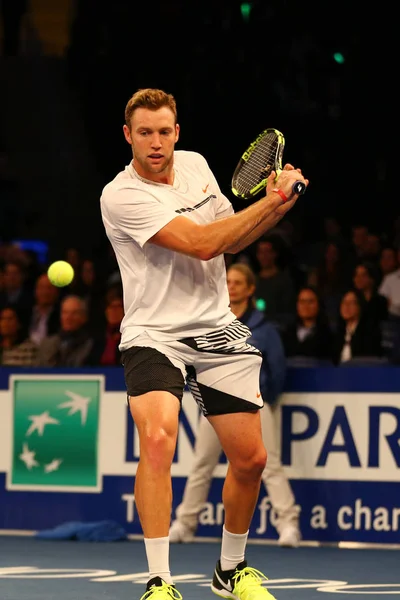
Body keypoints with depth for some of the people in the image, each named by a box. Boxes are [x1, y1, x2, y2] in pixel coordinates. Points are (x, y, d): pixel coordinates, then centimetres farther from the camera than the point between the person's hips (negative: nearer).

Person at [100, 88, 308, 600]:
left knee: (250, 457, 6)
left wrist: (279, 206, 0)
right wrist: (273, 199, -17)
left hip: (217, 328, 6)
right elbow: (201, 244, -22)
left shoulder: (196, 165, 6)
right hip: (153, 334, -6)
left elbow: (230, 240, 17)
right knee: (157, 441, -29)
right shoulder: (120, 196, -16)